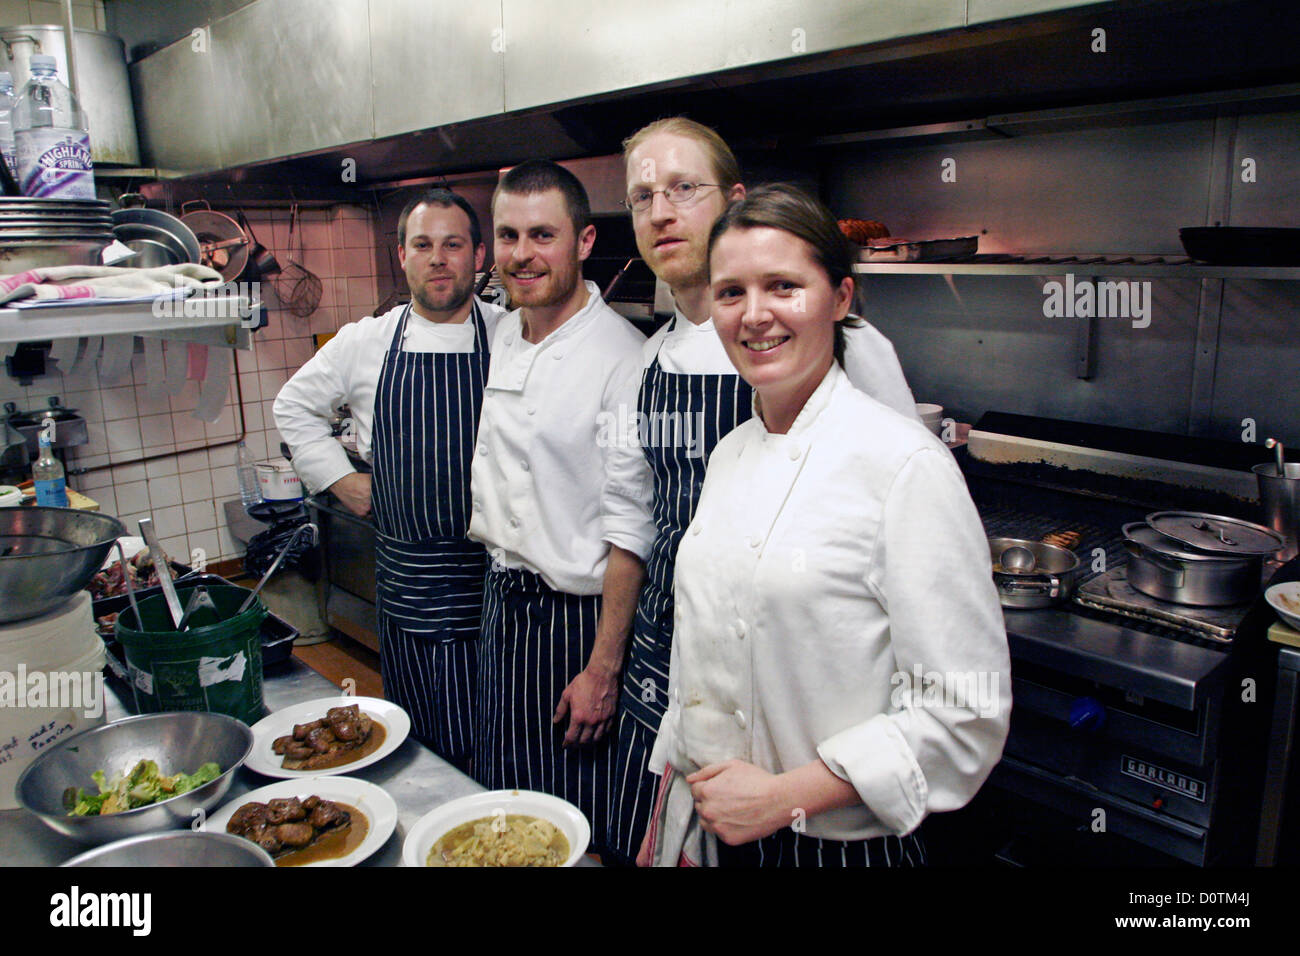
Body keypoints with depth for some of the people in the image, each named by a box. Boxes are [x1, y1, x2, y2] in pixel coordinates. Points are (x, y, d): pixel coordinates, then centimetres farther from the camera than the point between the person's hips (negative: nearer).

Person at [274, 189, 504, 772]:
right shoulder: (365, 343, 3)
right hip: (406, 579, 2)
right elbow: (295, 406, 19)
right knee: (421, 750, 12)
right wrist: (340, 479, 9)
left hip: (496, 575, -2)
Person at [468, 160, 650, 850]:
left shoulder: (621, 356, -17)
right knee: (501, 801, 20)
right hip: (503, 605, 7)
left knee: (582, 825, 10)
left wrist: (603, 669, -15)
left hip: (581, 618, -6)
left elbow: (632, 528, -17)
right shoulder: (499, 339, 5)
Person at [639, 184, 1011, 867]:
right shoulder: (730, 454, 1)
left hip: (838, 843, -5)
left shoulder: (905, 463, -18)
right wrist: (664, 819, 10)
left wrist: (787, 795, -19)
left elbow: (964, 714, -18)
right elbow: (698, 661, 7)